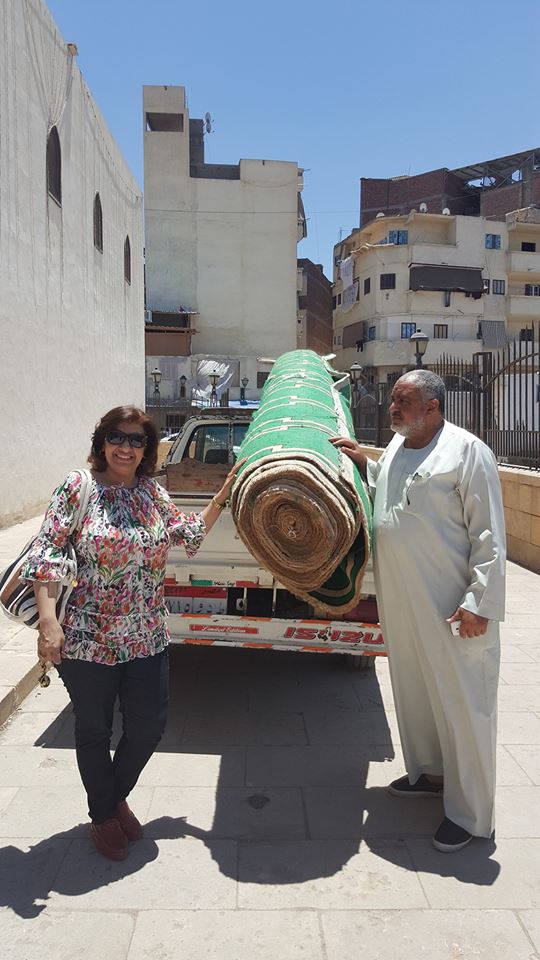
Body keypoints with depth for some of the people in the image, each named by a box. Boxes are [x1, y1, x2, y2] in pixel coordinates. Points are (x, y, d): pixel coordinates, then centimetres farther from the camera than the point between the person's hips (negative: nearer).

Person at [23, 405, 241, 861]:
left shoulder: (152, 492, 6)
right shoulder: (77, 487, -9)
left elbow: (189, 535, 15)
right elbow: (46, 555, -12)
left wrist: (224, 495, 8)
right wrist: (48, 621, -20)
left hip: (147, 637, 4)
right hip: (88, 639, -4)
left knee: (149, 726, 11)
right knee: (94, 730, 14)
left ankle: (117, 796, 41)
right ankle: (104, 815, 39)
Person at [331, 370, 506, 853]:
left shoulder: (466, 451, -13)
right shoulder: (396, 446, 11)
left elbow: (490, 535, -14)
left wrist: (480, 602, -18)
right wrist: (363, 461, 15)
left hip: (450, 608, -8)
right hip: (400, 603, 8)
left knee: (461, 703, 3)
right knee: (413, 693, 21)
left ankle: (470, 813, 19)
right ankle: (428, 771, 43)